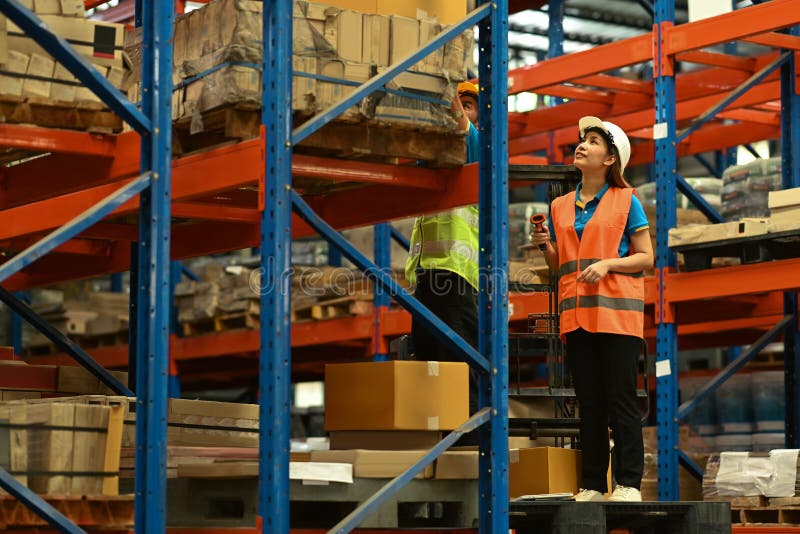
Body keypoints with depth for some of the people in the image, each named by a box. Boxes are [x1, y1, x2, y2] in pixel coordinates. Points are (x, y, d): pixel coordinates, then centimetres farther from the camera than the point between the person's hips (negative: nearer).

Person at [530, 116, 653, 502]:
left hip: (616, 312, -5)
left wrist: (607, 264, -15)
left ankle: (628, 484, -3)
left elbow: (645, 258, 0)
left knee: (621, 399, -6)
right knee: (589, 402, 6)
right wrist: (546, 246, 0)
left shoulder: (626, 202, 3)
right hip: (577, 314, 5)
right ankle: (593, 485, 9)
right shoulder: (561, 207, 16)